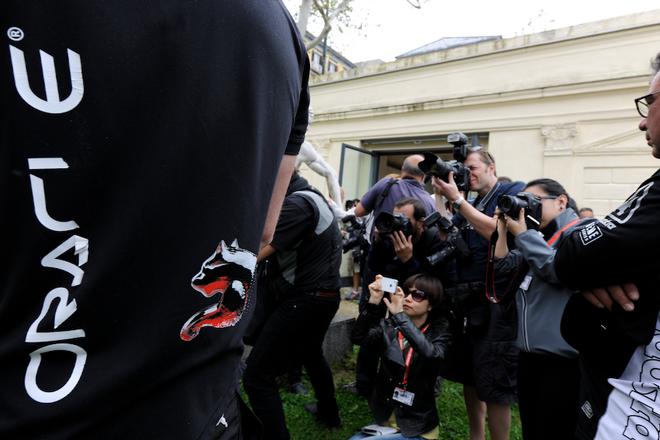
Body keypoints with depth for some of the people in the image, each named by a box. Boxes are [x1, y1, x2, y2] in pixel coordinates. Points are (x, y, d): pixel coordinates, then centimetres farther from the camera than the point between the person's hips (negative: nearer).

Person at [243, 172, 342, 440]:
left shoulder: (296, 204, -21)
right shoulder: (308, 195, 11)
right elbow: (275, 242, 13)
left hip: (305, 299, -11)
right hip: (322, 295, 11)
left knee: (256, 377, -5)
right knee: (311, 354, 31)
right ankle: (329, 414, 51)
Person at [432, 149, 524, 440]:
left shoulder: (513, 192, -1)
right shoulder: (470, 204, 17)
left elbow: (496, 231, -18)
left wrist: (457, 199, -16)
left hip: (494, 299, -7)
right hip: (465, 298, 7)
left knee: (494, 383, 0)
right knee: (468, 374, 17)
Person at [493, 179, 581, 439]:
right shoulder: (539, 238, 15)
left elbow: (561, 270, -22)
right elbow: (503, 264, 10)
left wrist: (522, 233, -15)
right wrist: (503, 229, 2)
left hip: (563, 357, -7)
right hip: (529, 352, 8)